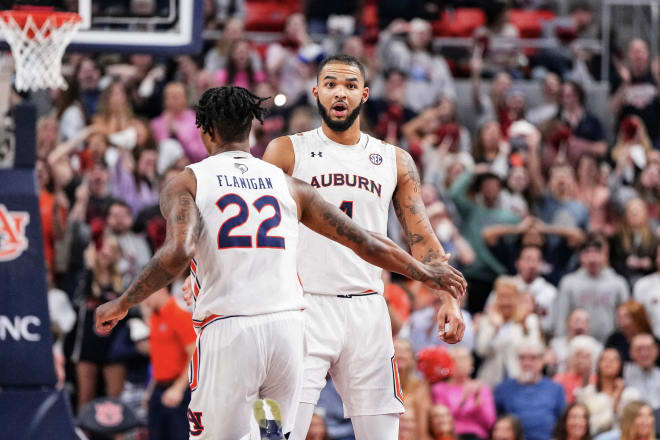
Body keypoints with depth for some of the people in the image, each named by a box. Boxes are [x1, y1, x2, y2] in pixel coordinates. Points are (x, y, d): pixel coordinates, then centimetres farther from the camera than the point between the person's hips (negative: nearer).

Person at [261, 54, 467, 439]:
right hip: (305, 307, -3)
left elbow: (421, 237, 12)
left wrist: (449, 299, 1)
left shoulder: (395, 161, 12)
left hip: (367, 310, 3)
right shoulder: (288, 152, 5)